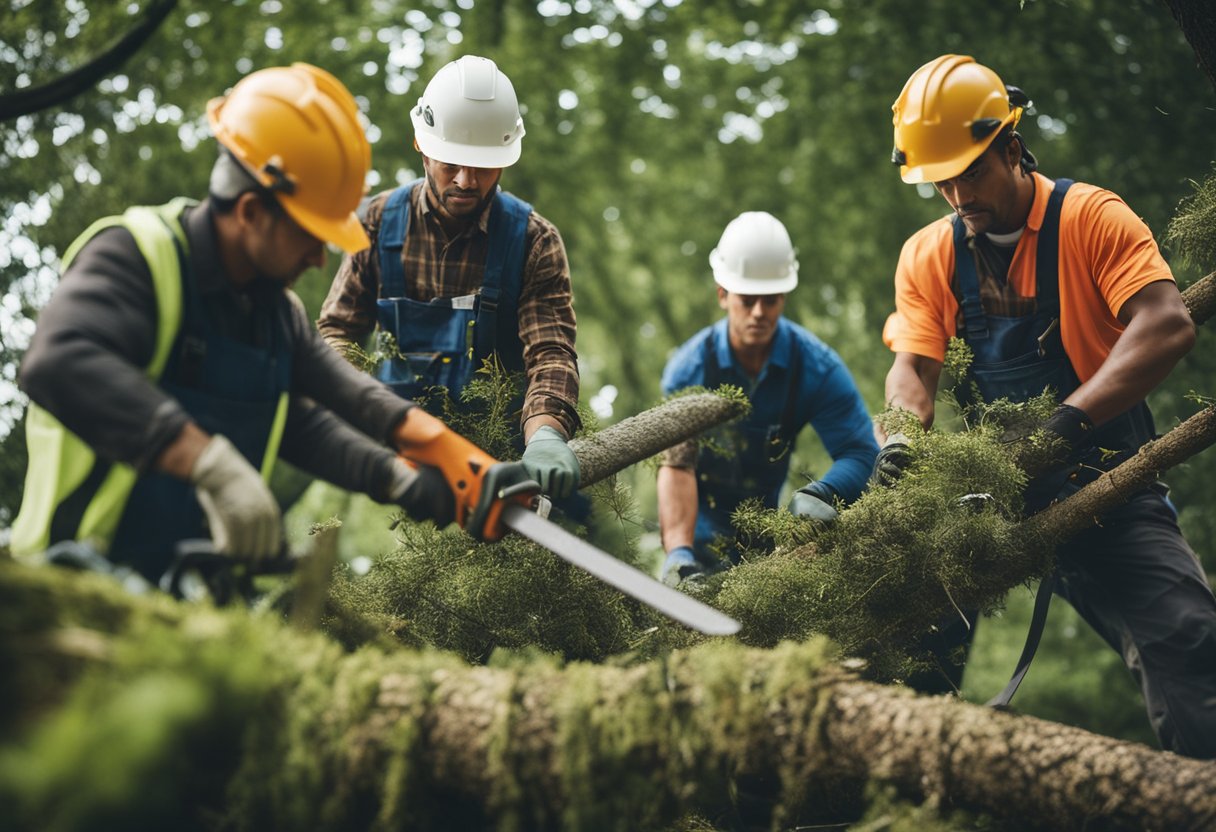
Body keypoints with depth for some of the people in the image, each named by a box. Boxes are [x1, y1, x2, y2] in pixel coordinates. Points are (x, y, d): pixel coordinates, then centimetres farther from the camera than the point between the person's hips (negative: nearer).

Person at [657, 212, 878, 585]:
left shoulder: (817, 366, -13)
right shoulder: (690, 368, -16)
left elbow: (861, 452, -19)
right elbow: (675, 462, -27)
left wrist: (821, 494, -42)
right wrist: (679, 554, -42)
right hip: (704, 535, -1)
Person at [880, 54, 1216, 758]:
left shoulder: (1090, 217, -7)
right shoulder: (928, 255, 8)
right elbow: (914, 365, -1)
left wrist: (1067, 422, -33)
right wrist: (903, 436, -25)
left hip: (1103, 488, -4)